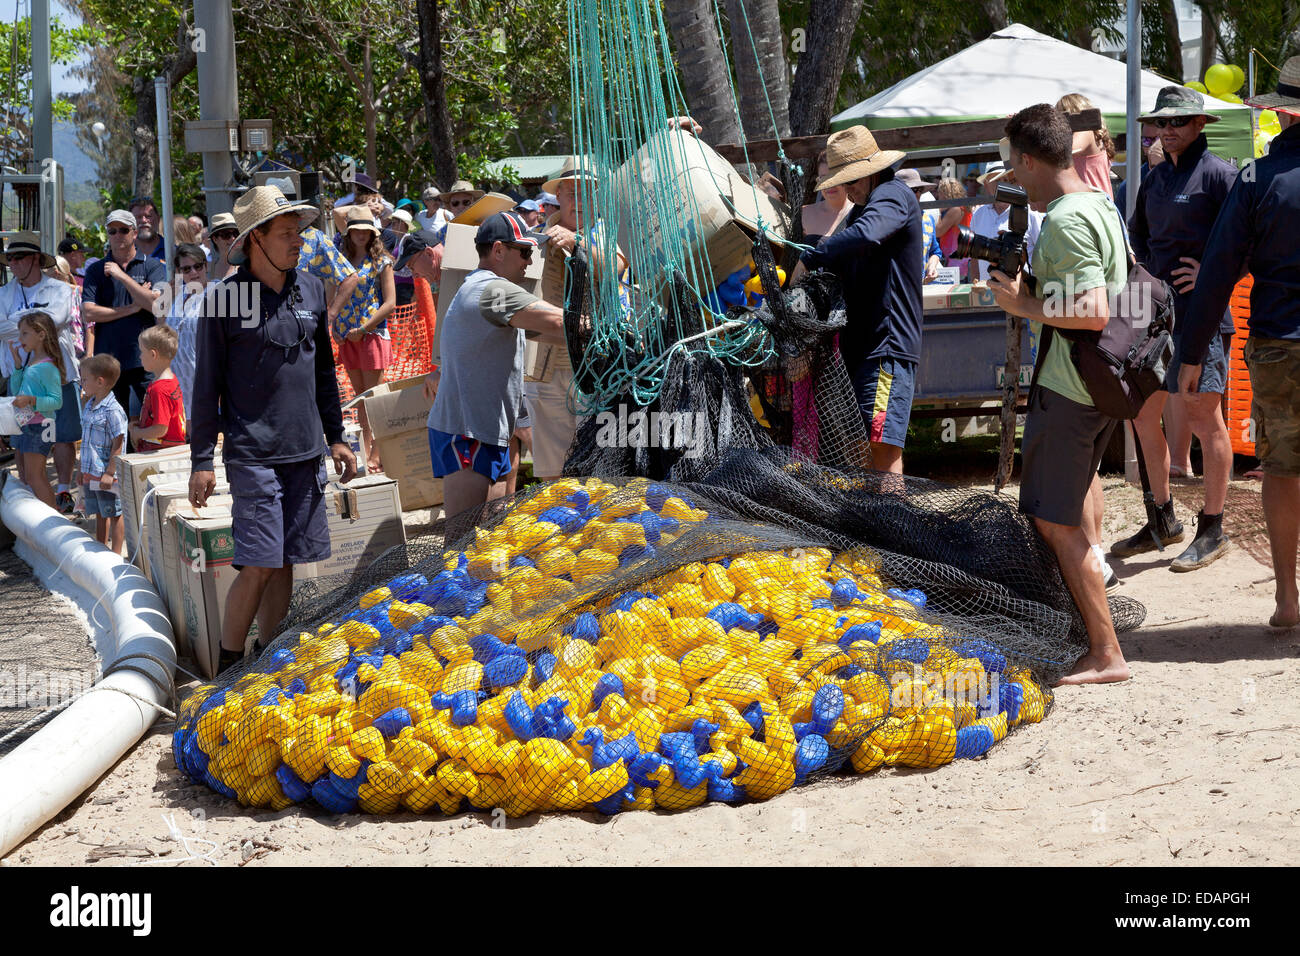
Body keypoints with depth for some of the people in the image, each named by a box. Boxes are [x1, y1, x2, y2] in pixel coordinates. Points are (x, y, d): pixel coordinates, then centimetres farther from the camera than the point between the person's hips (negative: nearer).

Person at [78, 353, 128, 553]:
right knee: (99, 514, 18)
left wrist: (110, 473, -20)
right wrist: (83, 470, 21)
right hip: (91, 473, 9)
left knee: (114, 514, 1)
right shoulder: (89, 406, 11)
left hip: (107, 476, -9)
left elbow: (118, 444, -18)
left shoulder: (112, 411, -18)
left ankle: (116, 554, 7)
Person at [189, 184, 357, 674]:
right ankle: (228, 667, 4)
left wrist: (336, 436, 18)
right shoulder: (224, 297, -6)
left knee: (285, 563, 9)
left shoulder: (311, 288, 9)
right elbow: (207, 383, -3)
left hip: (305, 451, 5)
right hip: (253, 453, -5)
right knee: (259, 566, -9)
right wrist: (201, 459, -5)